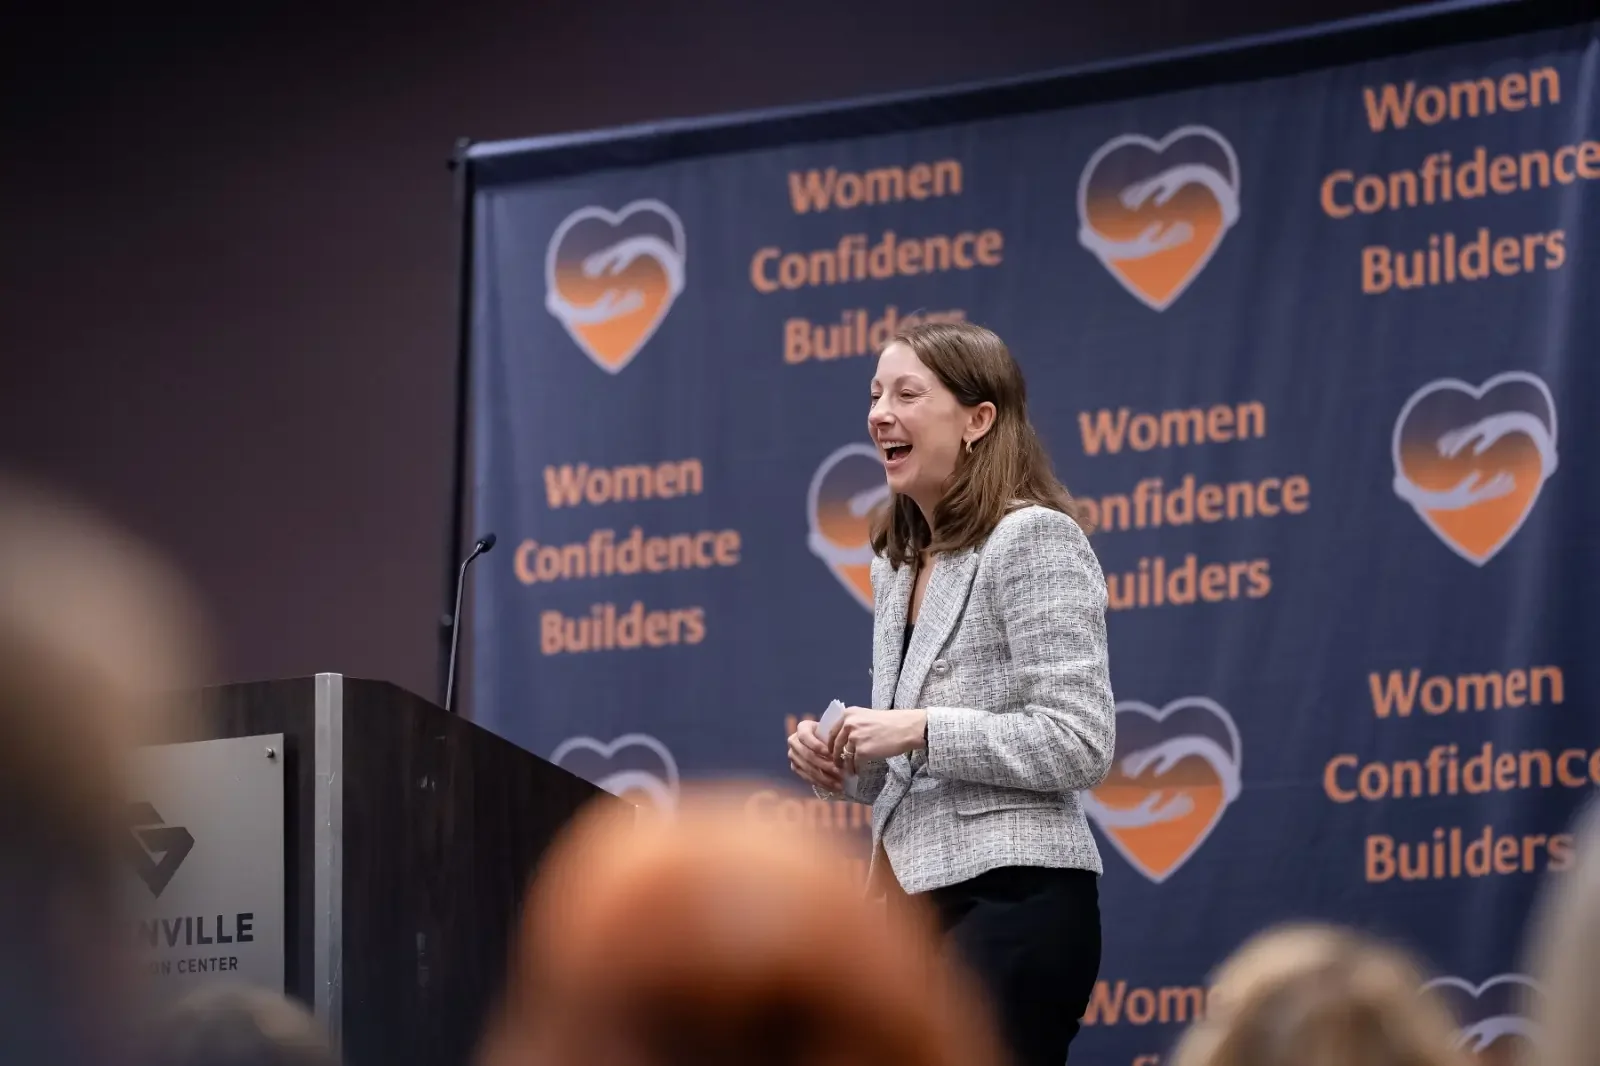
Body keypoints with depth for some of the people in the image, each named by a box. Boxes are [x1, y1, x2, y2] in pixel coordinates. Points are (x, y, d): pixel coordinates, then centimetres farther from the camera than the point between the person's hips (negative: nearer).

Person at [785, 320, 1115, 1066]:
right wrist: (840, 767, 4)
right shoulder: (899, 562, 18)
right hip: (918, 907, 9)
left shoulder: (1033, 539, -9)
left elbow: (1080, 744, -16)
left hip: (1009, 903, -9)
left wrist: (921, 731, -19)